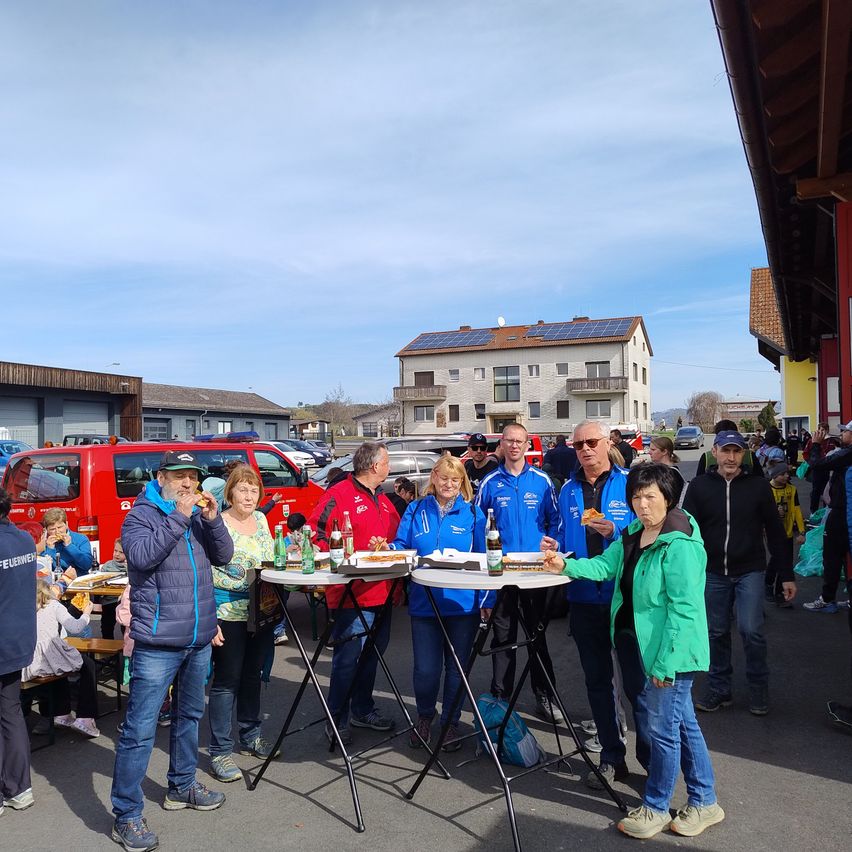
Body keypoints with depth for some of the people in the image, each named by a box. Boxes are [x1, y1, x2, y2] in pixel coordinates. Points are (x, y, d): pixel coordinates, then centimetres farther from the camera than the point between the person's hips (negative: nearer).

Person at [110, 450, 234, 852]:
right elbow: (141, 556, -24)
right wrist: (179, 517, -25)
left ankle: (182, 786, 37)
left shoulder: (198, 515, 10)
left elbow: (224, 555, 4)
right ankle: (126, 815, 10)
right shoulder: (141, 514, -7)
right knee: (139, 730, -2)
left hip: (199, 638, 7)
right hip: (158, 641, -7)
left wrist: (212, 519, -11)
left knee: (189, 716, 20)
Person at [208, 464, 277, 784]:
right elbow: (208, 574, -14)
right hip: (229, 613, -6)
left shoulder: (261, 519, 9)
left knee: (253, 675, 18)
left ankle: (251, 737, 33)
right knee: (226, 680, 1)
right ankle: (220, 752, 13)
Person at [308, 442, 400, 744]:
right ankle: (337, 720, 13)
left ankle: (363, 709, 33)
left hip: (381, 592, 9)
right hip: (352, 596, -8)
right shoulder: (339, 495, -11)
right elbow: (315, 536, -16)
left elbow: (396, 539, 26)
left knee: (372, 654, 18)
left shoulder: (383, 501, 16)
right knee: (348, 658, -2)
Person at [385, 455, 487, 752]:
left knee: (456, 667, 11)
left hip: (462, 603, 0)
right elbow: (403, 547, 3)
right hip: (424, 602, 1)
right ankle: (424, 716, 33)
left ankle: (450, 722, 32)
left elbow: (482, 559, 3)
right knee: (426, 668, 4)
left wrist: (485, 599, -3)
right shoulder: (416, 510, 5)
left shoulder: (473, 513, 3)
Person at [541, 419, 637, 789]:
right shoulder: (568, 490, 9)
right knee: (597, 681, 13)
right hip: (584, 598, 5)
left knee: (636, 679, 3)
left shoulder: (629, 483, -5)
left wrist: (616, 531, -24)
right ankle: (611, 758, 28)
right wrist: (555, 546, -4)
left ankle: (651, 757, 21)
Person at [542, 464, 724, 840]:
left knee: (662, 727, 6)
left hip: (670, 653, -9)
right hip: (639, 646, 9)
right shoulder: (634, 534, 7)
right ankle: (704, 802, 36)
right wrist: (566, 566, -11)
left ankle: (655, 809, 25)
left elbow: (683, 609, -23)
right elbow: (605, 565, 6)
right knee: (682, 722, 20)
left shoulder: (680, 545, -22)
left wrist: (665, 663, -22)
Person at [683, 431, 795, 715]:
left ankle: (758, 686, 16)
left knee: (751, 630, -8)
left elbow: (775, 532, 1)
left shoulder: (758, 485, -4)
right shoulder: (699, 486, -3)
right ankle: (718, 688, 26)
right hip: (713, 572, 1)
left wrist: (786, 575, 1)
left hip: (750, 571, -1)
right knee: (717, 633, 10)